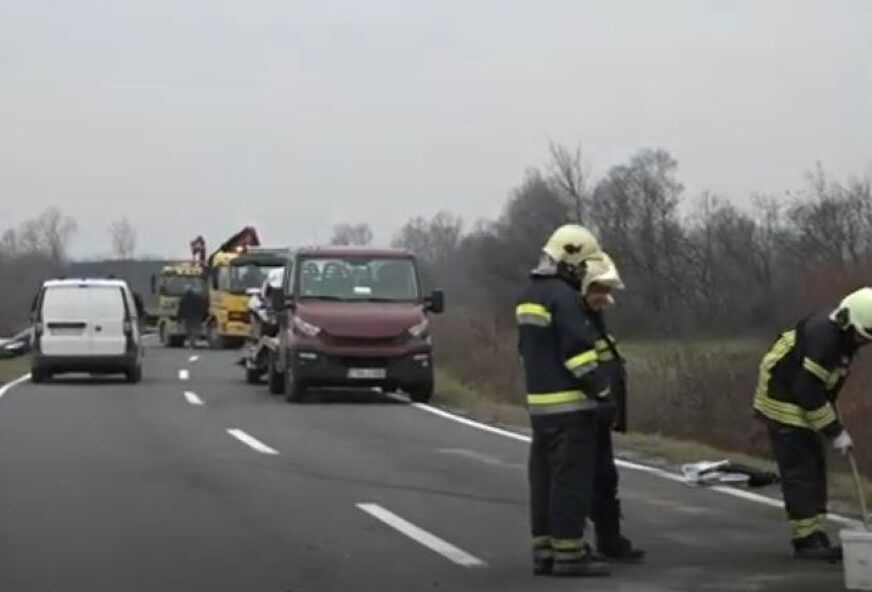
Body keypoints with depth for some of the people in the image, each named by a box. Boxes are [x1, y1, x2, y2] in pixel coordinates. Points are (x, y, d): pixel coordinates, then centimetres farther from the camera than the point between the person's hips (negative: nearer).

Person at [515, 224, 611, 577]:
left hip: (539, 401, 10)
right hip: (569, 403, -9)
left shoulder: (530, 294, 15)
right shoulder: (563, 296, -15)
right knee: (571, 478, -7)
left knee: (545, 477, 11)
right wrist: (602, 390, -15)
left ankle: (544, 549, 13)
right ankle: (568, 552, -7)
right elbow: (578, 350, -20)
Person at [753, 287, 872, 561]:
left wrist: (834, 425, 9)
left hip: (803, 406, 10)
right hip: (783, 404, -10)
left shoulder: (844, 336, 3)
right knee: (800, 473, -8)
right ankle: (805, 540, -5)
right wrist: (835, 432, -22)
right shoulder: (822, 336, -27)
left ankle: (816, 535, 12)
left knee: (816, 469, 9)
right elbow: (808, 392, -28)